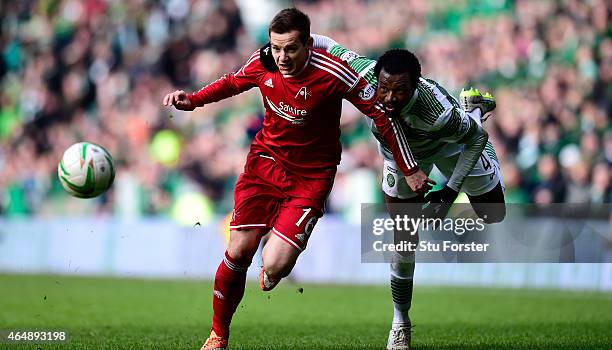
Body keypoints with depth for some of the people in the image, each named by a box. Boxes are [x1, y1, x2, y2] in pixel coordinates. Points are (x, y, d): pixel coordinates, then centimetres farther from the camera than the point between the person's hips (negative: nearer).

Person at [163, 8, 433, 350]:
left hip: (311, 177, -3)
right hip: (266, 159, 3)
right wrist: (193, 100, -1)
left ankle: (271, 273, 25)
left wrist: (411, 170, -9)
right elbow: (232, 82, 14)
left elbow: (382, 113, -13)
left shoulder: (333, 74, -23)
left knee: (275, 266, -16)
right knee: (238, 253, -5)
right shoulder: (262, 62, -10)